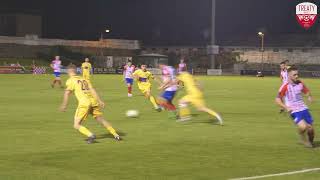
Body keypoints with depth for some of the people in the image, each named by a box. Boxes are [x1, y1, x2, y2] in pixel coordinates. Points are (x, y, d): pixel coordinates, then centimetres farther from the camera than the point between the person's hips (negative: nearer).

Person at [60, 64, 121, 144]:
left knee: (76, 125, 1)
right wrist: (100, 101, 4)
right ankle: (116, 135, 25)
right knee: (101, 120, 23)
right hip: (94, 101, 6)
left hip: (84, 103, -6)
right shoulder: (84, 79, 22)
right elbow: (92, 89, 10)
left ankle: (90, 135, -21)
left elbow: (67, 93, -6)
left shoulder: (70, 80, 8)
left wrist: (64, 105, -6)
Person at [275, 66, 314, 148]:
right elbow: (277, 99, -9)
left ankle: (310, 142, 31)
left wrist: (309, 96, -3)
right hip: (294, 111, -5)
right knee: (303, 127, -26)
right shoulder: (285, 86, -11)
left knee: (310, 129, 0)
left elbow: (307, 91, 20)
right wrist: (286, 107, -22)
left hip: (303, 109, 5)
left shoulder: (300, 83, 3)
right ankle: (303, 138, 6)